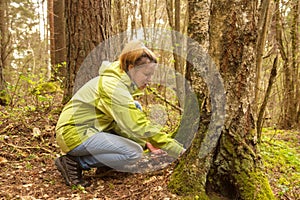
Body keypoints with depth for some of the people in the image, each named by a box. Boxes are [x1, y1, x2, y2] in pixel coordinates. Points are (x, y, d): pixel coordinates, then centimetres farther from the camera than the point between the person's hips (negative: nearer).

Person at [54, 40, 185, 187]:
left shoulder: (120, 82, 7)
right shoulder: (112, 86, -23)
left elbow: (124, 121, 9)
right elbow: (139, 126, -28)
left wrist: (146, 143, -5)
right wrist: (178, 150, -24)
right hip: (75, 135, -10)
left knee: (136, 109, 4)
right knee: (134, 153, -18)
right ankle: (74, 162, -8)